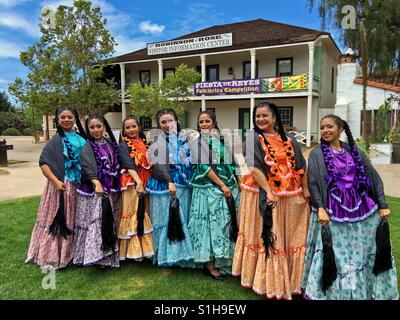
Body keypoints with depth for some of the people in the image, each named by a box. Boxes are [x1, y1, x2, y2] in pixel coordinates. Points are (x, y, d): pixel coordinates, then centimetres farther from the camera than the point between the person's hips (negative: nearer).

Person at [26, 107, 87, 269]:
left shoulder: (82, 138, 10)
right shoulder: (56, 140, -5)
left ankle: (72, 253, 27)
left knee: (75, 220, 13)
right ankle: (53, 255, 14)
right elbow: (43, 162, -11)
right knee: (59, 220, 0)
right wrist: (56, 181, -21)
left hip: (80, 185, 5)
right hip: (62, 185, -5)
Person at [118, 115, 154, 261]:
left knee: (143, 216, 10)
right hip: (131, 184, -5)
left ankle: (144, 247, 20)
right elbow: (129, 164, -17)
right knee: (132, 216, -2)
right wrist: (138, 182, -30)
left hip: (145, 184, 6)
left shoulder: (144, 144, 13)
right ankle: (134, 250, 5)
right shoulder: (124, 145, -3)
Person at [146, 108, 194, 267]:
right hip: (163, 185, -4)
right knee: (165, 221, 0)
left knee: (182, 220, 8)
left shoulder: (183, 139, 12)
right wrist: (169, 181, -22)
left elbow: (191, 161, 17)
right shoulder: (157, 139, -1)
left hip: (183, 186, 4)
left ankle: (181, 255, 19)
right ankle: (164, 257, 10)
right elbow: (157, 163, -13)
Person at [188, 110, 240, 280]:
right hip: (208, 188, -5)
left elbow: (231, 164, 17)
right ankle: (210, 264, 7)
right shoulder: (197, 142, -2)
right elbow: (204, 166, -12)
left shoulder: (221, 140, 13)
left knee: (226, 222, 8)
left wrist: (235, 183, 5)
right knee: (211, 222, -5)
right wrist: (222, 185, -15)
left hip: (228, 187, 5)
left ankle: (222, 261, 21)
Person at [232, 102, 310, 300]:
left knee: (289, 237, 13)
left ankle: (289, 278, 31)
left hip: (290, 196, 5)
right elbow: (254, 167, -16)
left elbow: (300, 166, 9)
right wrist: (268, 191, -24)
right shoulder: (254, 138, -6)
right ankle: (267, 279, 20)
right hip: (263, 194, -4)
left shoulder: (288, 139, 8)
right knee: (267, 237, 5)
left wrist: (305, 190, 2)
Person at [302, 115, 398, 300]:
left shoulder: (353, 151, 9)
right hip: (333, 212, -4)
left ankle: (363, 291, 30)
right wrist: (320, 208, -20)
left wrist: (382, 205, 4)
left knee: (366, 253, 12)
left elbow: (374, 177, 10)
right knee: (337, 256, 3)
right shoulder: (317, 154, 0)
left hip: (362, 209, 4)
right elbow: (313, 183, -8)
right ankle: (333, 291, 20)